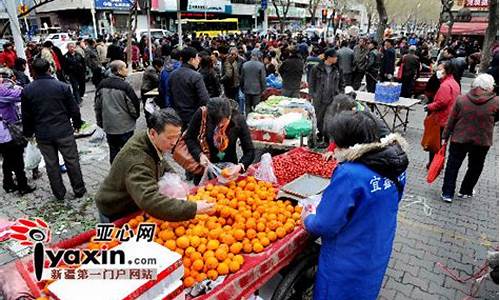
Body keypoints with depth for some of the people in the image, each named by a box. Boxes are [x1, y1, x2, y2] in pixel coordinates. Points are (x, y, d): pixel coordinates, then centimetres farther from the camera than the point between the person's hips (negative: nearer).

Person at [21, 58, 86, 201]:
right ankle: (79, 190, 18)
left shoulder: (27, 91, -3)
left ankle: (59, 193, 23)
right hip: (64, 131, -2)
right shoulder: (62, 86, -9)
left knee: (51, 164, 12)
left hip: (42, 134, 2)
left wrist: (28, 133, 17)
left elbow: (26, 116, 4)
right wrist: (77, 123, 13)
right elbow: (73, 109, -4)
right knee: (72, 161, 9)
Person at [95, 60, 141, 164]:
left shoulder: (102, 85, 0)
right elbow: (134, 106, -14)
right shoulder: (125, 86, -19)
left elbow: (97, 106, 7)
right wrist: (135, 115, 8)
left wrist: (100, 122, 18)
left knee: (113, 151, 16)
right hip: (125, 126, -5)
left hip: (108, 126, 5)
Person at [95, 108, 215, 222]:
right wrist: (193, 208, -53)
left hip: (135, 205, 7)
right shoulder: (136, 158, -39)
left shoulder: (154, 143, -12)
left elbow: (161, 162, 11)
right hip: (116, 214, -7)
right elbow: (149, 201, -52)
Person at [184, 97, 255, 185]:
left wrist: (240, 166, -35)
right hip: (205, 165, 0)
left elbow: (250, 151, -17)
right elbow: (189, 138, -8)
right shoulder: (201, 114, -22)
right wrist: (199, 155, -24)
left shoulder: (239, 119, -22)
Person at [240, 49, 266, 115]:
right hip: (257, 90, -3)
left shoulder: (244, 64, -1)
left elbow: (242, 78, 6)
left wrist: (242, 89, 17)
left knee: (247, 107, 12)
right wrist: (263, 89, 2)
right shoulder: (261, 65, -13)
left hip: (247, 90, 3)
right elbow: (263, 79, -10)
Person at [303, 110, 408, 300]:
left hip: (347, 265, -6)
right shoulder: (395, 164, -8)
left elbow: (326, 226, -26)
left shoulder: (349, 174, -33)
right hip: (378, 256, 7)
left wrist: (308, 220, -5)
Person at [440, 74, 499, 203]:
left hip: (459, 139, 0)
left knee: (452, 166, 10)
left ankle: (447, 193, 13)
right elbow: (495, 119, 4)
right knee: (475, 167, 19)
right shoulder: (495, 102, -12)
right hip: (482, 141, 0)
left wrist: (446, 136, 5)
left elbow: (451, 120, -4)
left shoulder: (461, 99, -9)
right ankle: (465, 191, 30)